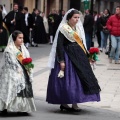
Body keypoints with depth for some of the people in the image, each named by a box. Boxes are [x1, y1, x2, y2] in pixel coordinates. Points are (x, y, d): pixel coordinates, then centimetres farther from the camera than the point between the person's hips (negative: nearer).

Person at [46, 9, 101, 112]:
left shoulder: (78, 28, 12)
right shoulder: (63, 29, -8)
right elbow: (59, 46, -12)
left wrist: (86, 55, 10)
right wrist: (61, 61, -17)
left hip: (79, 56, 7)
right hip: (67, 57, -7)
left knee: (79, 79, 4)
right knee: (67, 80, -5)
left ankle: (74, 104, 10)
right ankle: (63, 103, 6)